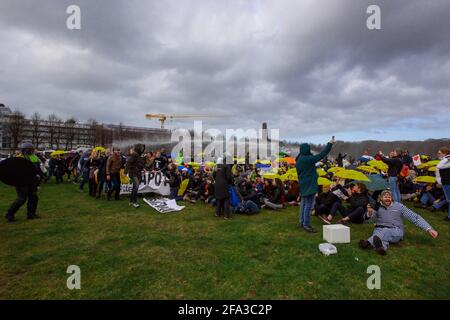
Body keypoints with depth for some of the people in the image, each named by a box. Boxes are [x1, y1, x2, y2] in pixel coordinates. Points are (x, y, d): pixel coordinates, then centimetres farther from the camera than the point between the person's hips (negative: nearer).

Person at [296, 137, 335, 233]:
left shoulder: (299, 159, 7)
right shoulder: (308, 159, -19)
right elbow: (321, 155, -17)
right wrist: (330, 144, -9)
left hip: (303, 185, 9)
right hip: (309, 185, -9)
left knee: (303, 203, 16)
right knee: (308, 205, -3)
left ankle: (302, 222, 25)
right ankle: (306, 224, 2)